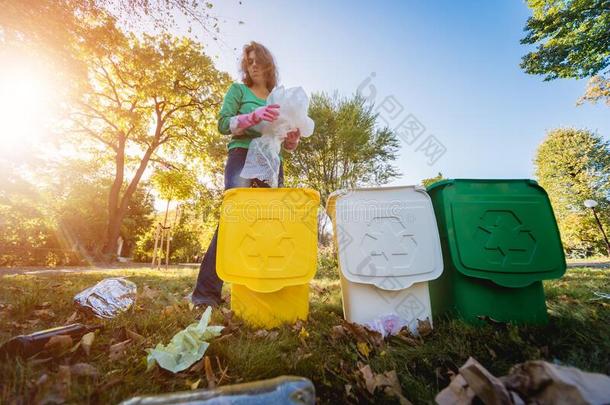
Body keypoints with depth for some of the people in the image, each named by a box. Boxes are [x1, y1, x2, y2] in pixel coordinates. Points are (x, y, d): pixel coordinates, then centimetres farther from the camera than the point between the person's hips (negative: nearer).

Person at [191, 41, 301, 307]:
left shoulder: (278, 99, 25)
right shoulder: (238, 90, 16)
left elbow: (285, 145, 21)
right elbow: (223, 124, 0)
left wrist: (292, 139, -2)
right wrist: (254, 117, -15)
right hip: (243, 157, -4)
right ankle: (206, 291, -11)